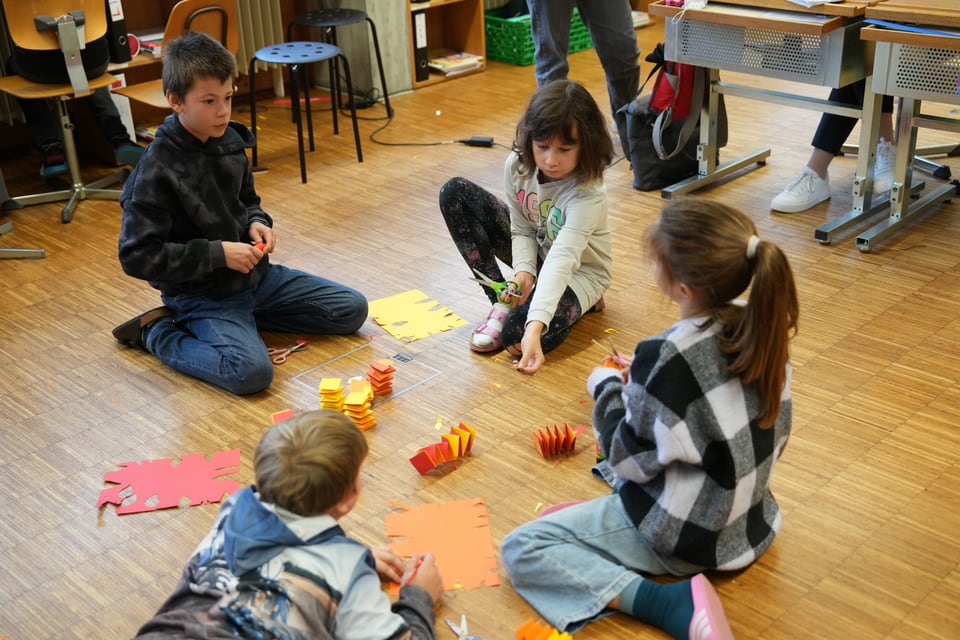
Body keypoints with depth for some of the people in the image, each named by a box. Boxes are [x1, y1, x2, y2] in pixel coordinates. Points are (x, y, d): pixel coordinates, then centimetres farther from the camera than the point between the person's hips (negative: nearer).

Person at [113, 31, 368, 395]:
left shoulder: (229, 141, 0)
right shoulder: (157, 170, -21)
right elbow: (137, 256, -22)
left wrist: (257, 224, -5)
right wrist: (217, 253, -23)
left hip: (254, 274, 7)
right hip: (201, 294, -7)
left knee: (352, 310, 4)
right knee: (252, 372, -31)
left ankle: (244, 316, 10)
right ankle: (157, 332, -4)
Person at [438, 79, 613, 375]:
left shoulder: (588, 193, -35)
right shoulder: (517, 165, -18)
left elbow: (562, 260, -46)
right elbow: (522, 230, -7)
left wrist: (534, 328, -57)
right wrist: (523, 272, -28)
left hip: (578, 271, -7)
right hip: (536, 253, 7)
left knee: (516, 333, -38)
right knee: (455, 193, -12)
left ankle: (579, 302, -1)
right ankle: (502, 303, -9)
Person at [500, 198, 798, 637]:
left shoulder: (665, 356, -31)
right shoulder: (760, 325, -9)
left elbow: (630, 458, -18)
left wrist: (607, 388, -3)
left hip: (685, 536, -8)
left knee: (520, 550, -5)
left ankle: (671, 604, -14)